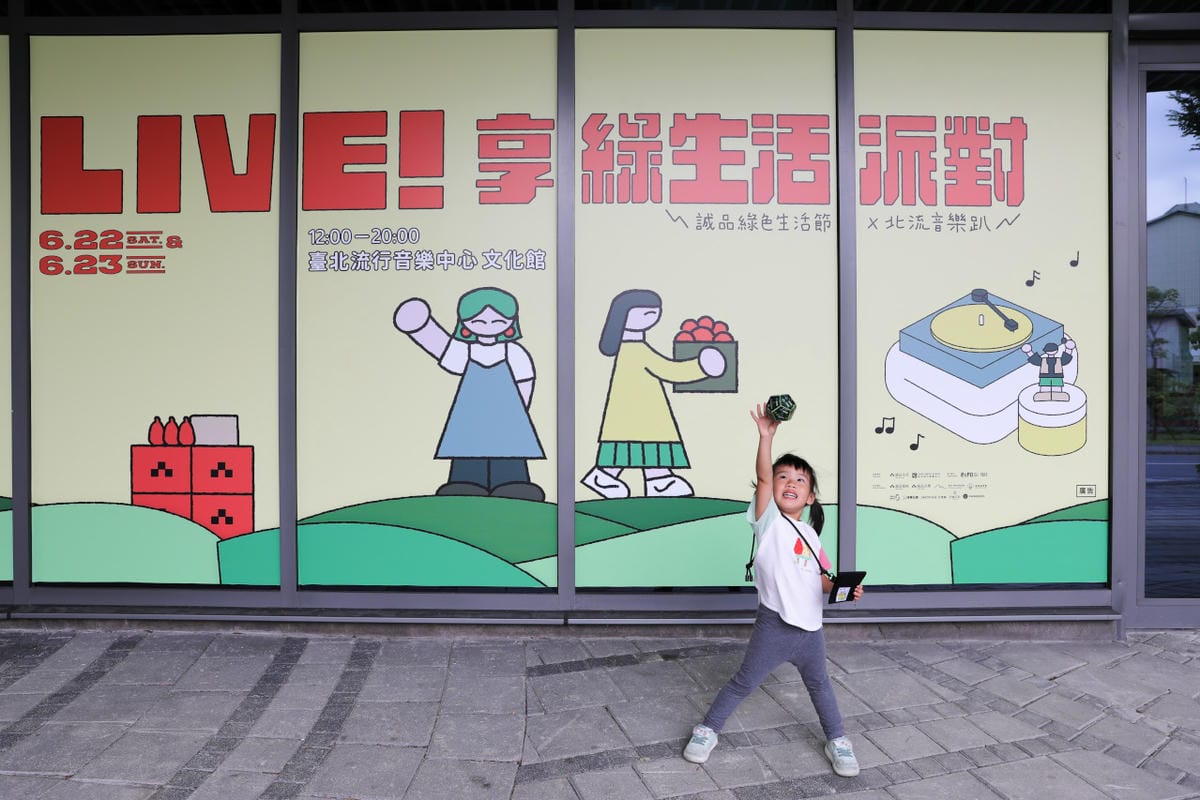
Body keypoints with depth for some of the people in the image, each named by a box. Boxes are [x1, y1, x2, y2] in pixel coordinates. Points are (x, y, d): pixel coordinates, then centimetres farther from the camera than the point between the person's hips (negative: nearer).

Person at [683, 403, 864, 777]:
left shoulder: (810, 534, 9)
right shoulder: (769, 520, -9)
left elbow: (820, 579, 15)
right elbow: (762, 478, -24)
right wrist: (766, 436, -32)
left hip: (811, 627, 5)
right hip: (775, 625, -5)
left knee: (819, 685, 23)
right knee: (744, 683, 7)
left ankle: (837, 740, 42)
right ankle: (707, 730, 25)